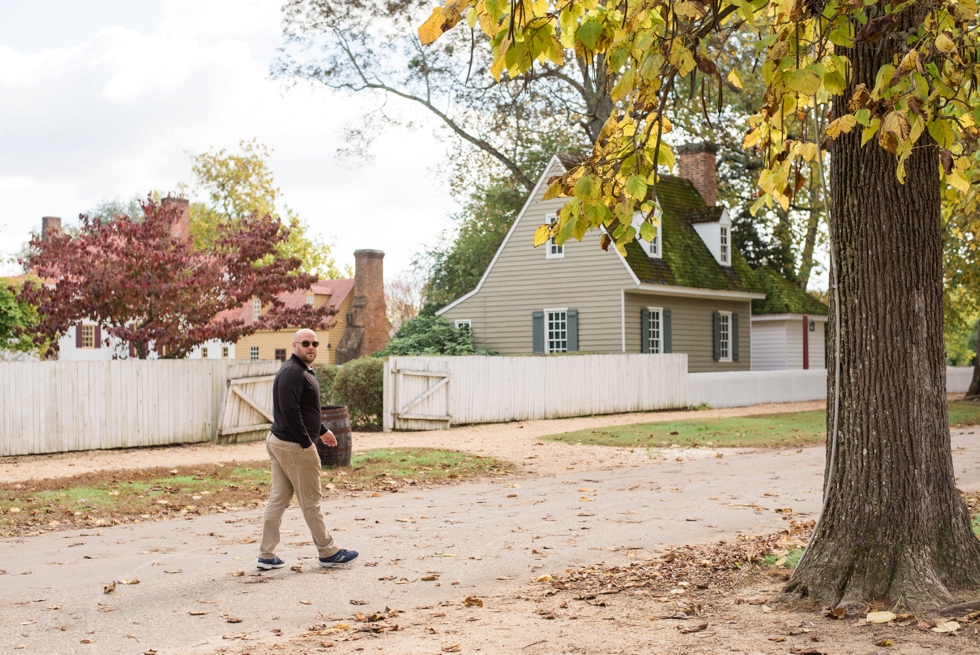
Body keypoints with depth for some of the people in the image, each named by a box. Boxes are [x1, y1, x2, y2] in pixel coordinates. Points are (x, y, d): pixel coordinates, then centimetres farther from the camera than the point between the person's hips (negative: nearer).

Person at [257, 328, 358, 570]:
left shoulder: (302, 371, 17)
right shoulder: (292, 372, -17)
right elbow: (289, 411, -25)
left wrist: (322, 431, 29)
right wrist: (306, 443, -22)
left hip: (278, 441, 10)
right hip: (294, 446, -10)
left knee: (278, 499, 10)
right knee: (310, 502, 1)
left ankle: (267, 556, 13)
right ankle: (328, 553, 12)